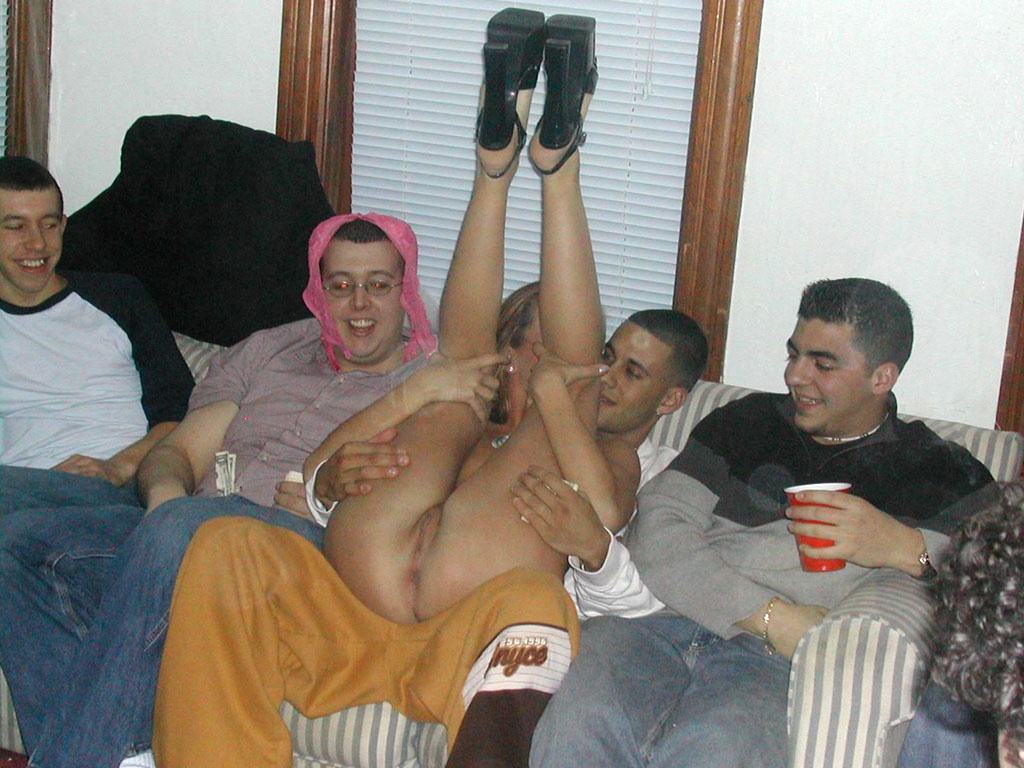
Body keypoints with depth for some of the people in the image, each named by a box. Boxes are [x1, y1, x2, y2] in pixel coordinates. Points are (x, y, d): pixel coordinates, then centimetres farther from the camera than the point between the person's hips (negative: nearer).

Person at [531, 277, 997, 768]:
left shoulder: (936, 473, 18)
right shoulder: (746, 421, 23)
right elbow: (657, 529, 9)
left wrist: (906, 548, -12)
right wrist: (770, 614, -4)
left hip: (783, 666, -2)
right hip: (668, 620, 3)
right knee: (576, 726, -32)